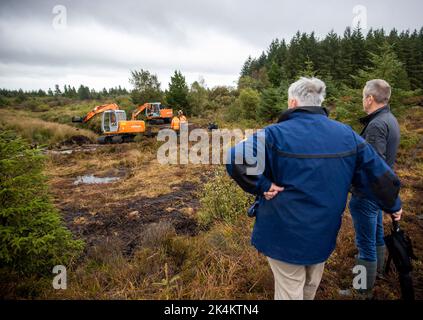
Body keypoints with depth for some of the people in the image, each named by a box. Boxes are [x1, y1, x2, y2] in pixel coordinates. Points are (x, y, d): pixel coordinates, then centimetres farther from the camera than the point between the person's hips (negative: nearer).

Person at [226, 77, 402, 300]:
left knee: (290, 291, 15)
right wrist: (393, 205, 17)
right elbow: (381, 176, 1)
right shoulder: (347, 135, -4)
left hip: (285, 233, -4)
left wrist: (262, 186, -19)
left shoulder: (276, 134, -19)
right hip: (324, 233, 5)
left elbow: (235, 159, -30)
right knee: (310, 286, 28)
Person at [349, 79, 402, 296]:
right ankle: (377, 269, 48)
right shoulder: (390, 120, 7)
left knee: (365, 242, 3)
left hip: (367, 192, -10)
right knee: (377, 232, 27)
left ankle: (364, 289, 19)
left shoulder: (376, 125, -24)